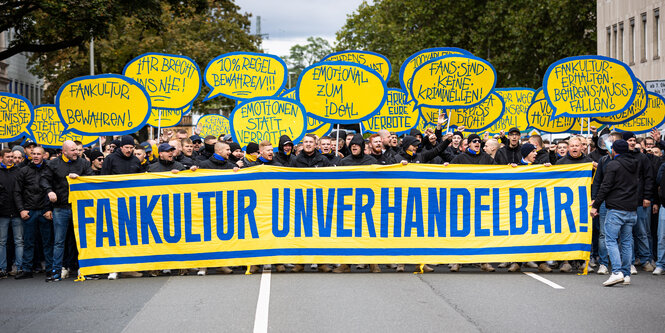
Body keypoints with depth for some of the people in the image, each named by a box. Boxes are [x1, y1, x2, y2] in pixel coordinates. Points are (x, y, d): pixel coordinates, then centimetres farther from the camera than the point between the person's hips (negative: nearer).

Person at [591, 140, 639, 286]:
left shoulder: (613, 165, -8)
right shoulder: (635, 164, 13)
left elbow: (605, 187, -11)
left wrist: (596, 205, -4)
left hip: (616, 209, -6)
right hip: (632, 210, 6)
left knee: (611, 240, -6)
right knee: (627, 242, 11)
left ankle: (617, 272, -18)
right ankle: (626, 274, 10)